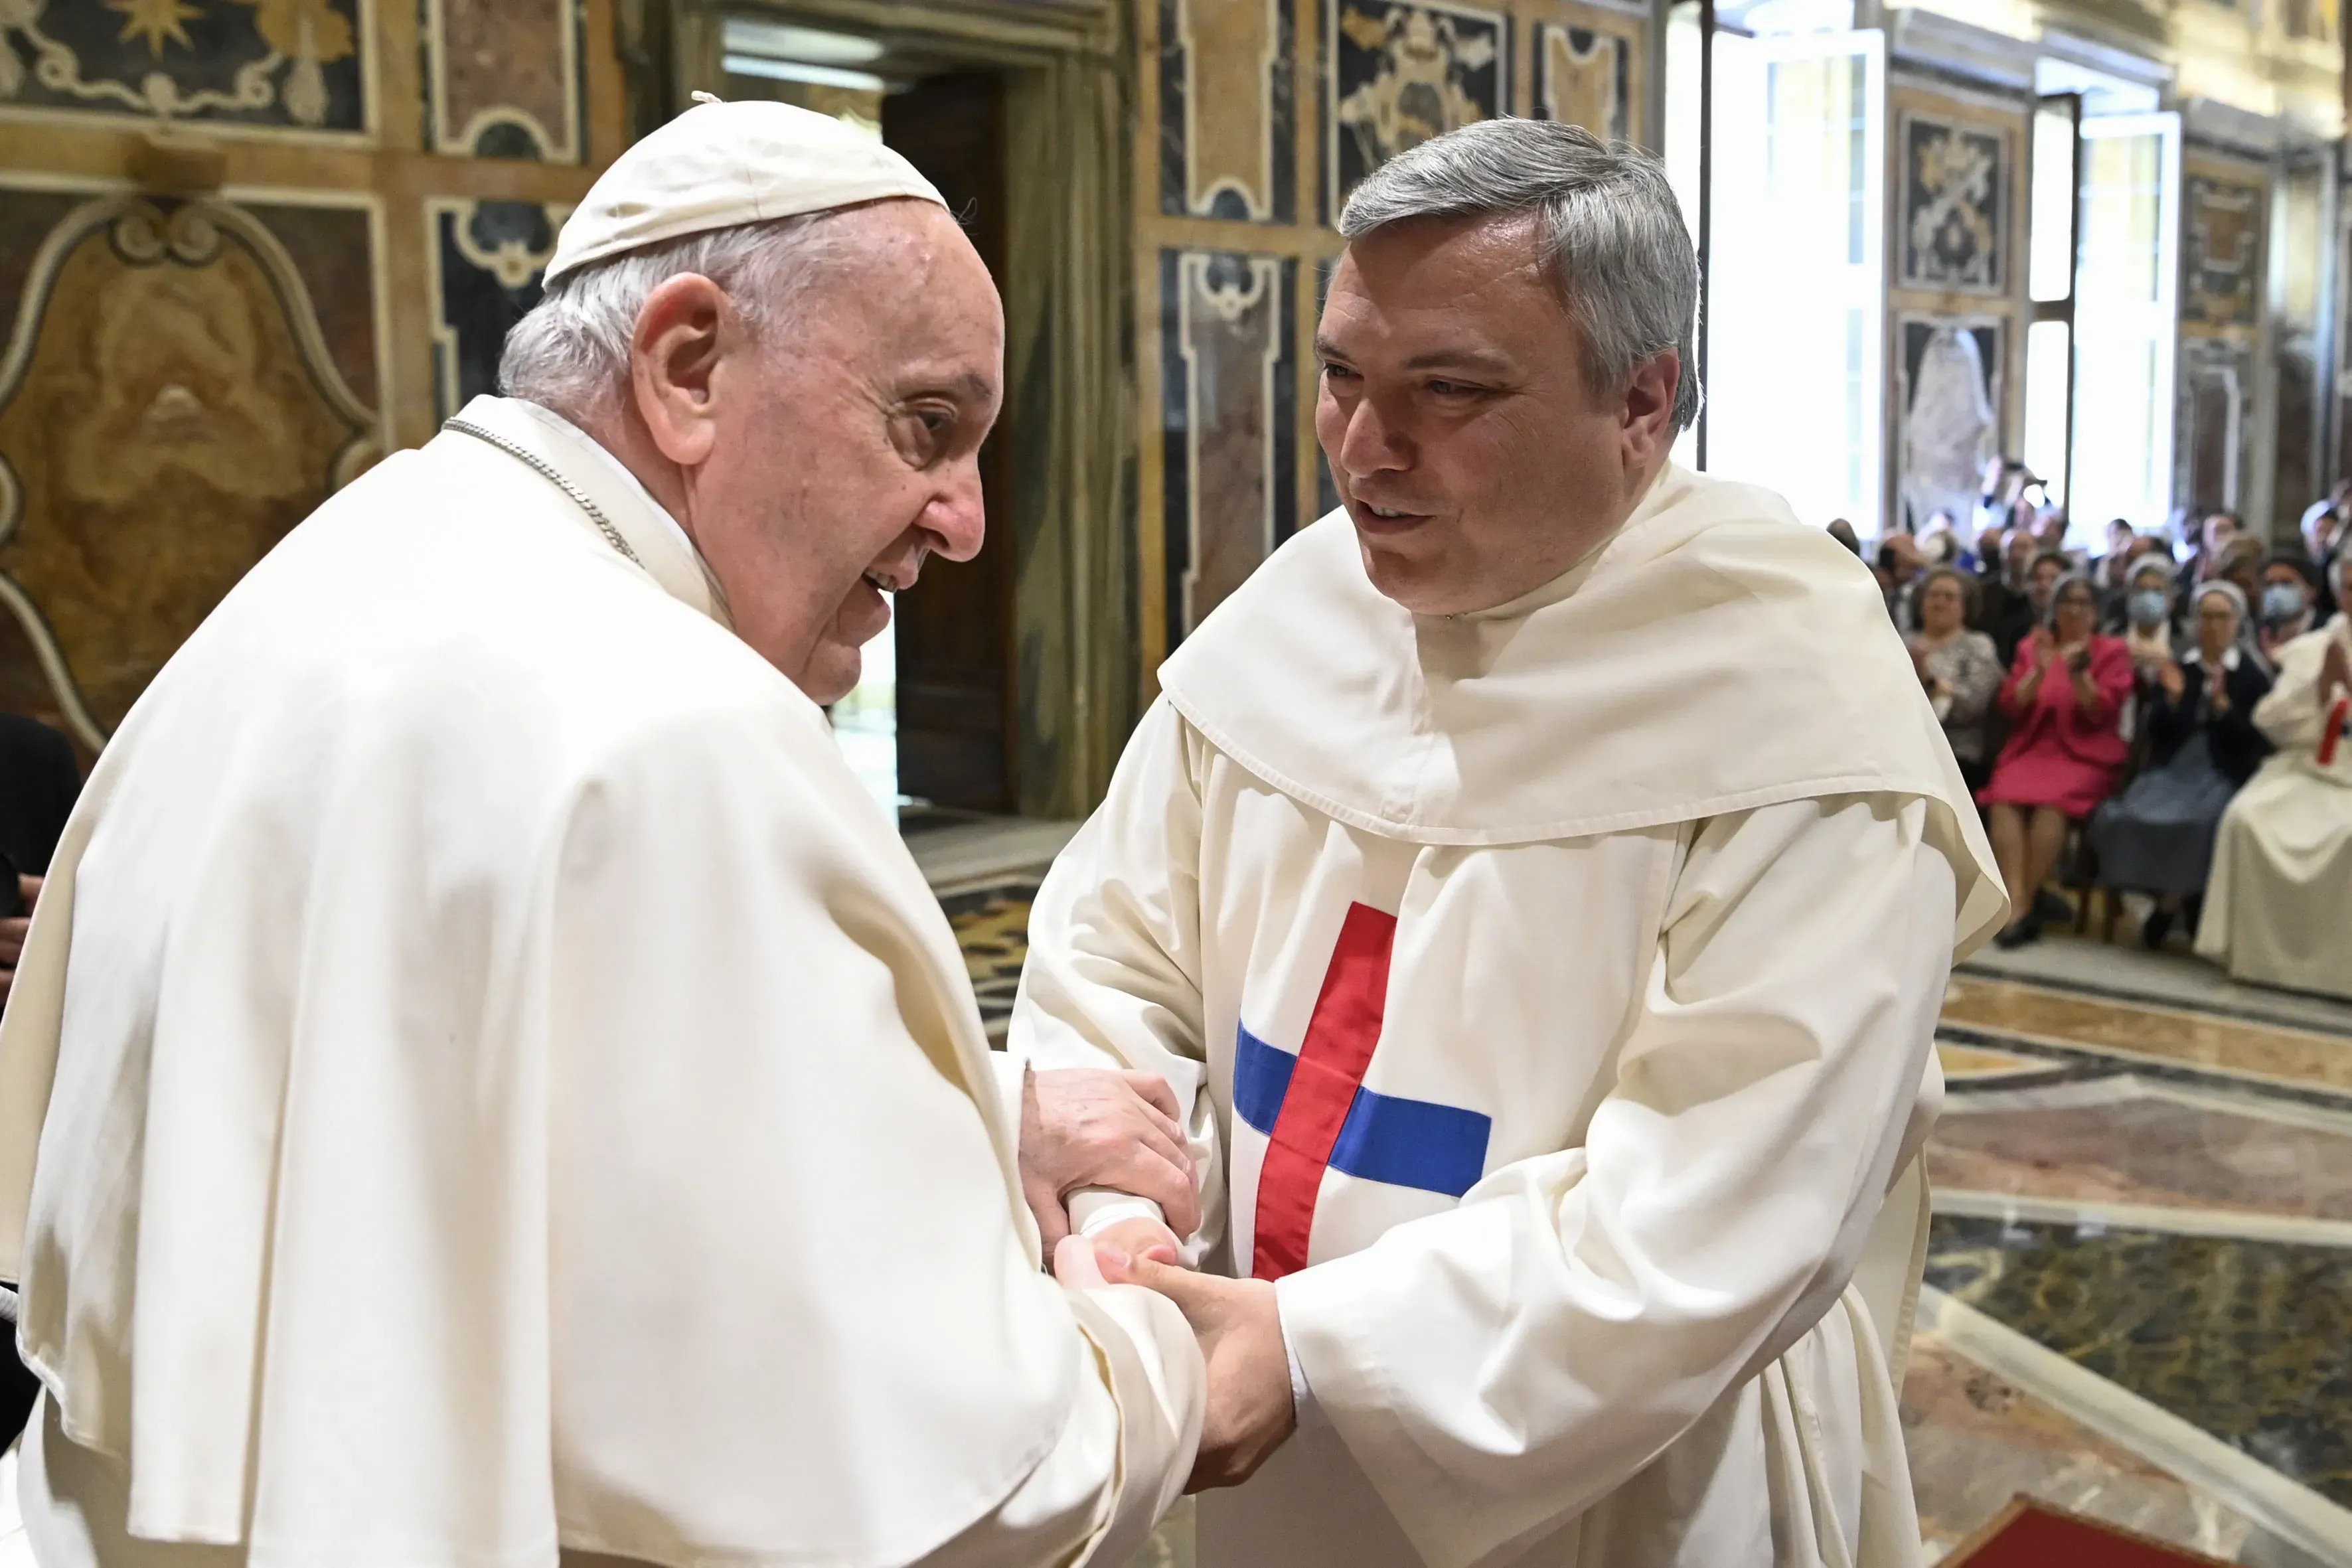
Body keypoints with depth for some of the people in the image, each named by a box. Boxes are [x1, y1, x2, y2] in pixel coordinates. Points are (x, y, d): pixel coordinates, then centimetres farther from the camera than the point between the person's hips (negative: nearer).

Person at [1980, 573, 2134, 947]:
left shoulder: (2112, 651, 8)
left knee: (2052, 802, -34)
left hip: (2087, 756, -2)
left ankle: (2023, 905, -26)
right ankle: (2017, 903, -38)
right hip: (2032, 749, 2)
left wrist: (2080, 675, -19)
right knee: (2005, 798, -31)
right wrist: (2039, 672, -8)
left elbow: (2103, 712, -4)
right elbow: (2010, 707, 6)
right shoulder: (2031, 646, 16)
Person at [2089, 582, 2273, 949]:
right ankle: (2172, 899, -6)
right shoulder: (2176, 669, 13)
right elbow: (2150, 730, 7)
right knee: (2126, 815, -26)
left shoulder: (2252, 677, 5)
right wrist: (2172, 698, -11)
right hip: (2172, 770, 2)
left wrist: (2222, 704, -15)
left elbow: (2257, 741, -3)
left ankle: (2171, 902, -9)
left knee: (2203, 821, -33)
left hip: (2223, 774, -2)